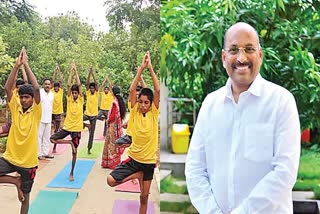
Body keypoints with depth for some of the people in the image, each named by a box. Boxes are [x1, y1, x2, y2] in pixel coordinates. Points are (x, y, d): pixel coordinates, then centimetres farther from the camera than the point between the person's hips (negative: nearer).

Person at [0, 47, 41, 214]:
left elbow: (36, 88, -22)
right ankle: (16, 181, 4)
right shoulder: (15, 108, -1)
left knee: (24, 196, 11)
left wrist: (26, 65, -20)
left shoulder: (36, 111, -9)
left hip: (28, 161, -2)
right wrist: (17, 66, -19)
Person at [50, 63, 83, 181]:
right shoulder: (69, 99, 2)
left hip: (77, 128, -2)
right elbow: (68, 85, -7)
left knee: (74, 151, 4)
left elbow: (79, 85, -9)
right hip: (67, 127, 2)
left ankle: (71, 173, 17)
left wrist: (76, 71, -5)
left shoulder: (81, 100, -1)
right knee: (52, 138, -15)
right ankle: (70, 142, 2)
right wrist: (71, 71, -7)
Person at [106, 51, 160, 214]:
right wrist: (141, 68, -19)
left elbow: (158, 90, -17)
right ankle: (137, 175, 6)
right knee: (110, 180, -16)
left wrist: (150, 68, -18)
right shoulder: (135, 112, -5)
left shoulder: (154, 113, -6)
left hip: (149, 160, 0)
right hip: (133, 157, 1)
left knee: (144, 196, 10)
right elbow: (132, 90, -16)